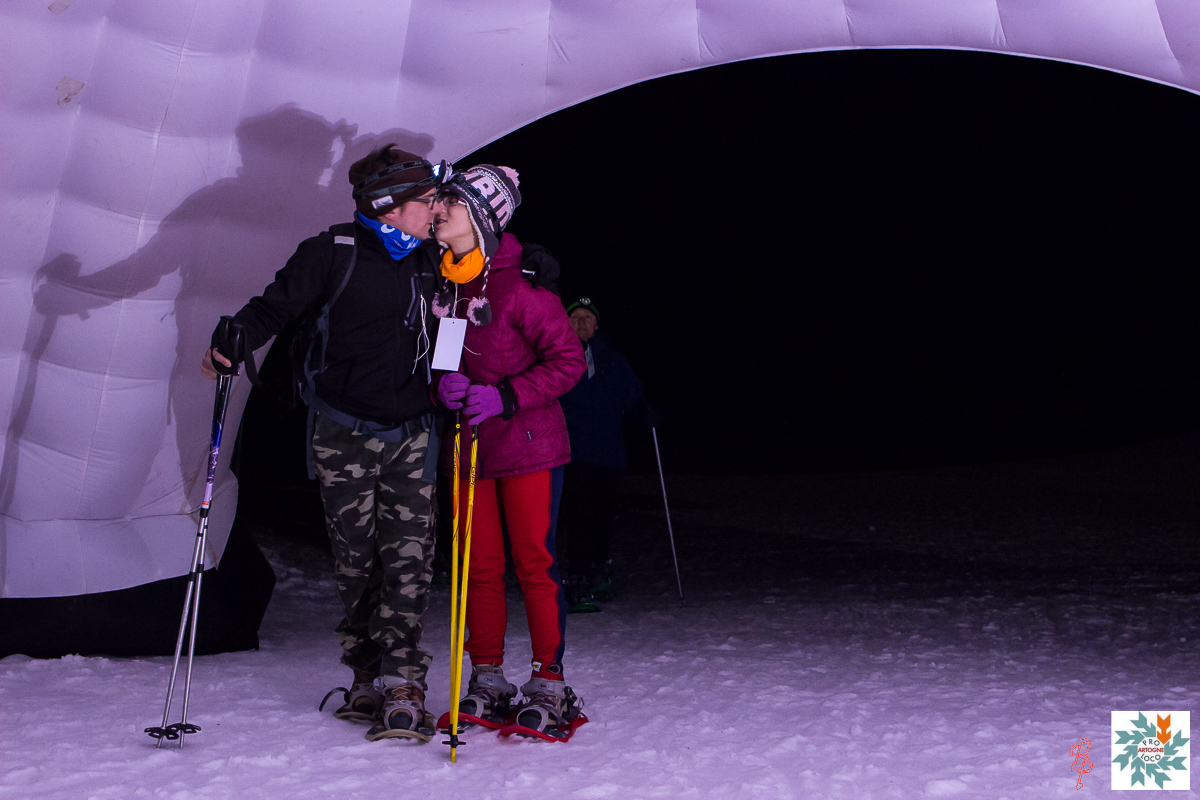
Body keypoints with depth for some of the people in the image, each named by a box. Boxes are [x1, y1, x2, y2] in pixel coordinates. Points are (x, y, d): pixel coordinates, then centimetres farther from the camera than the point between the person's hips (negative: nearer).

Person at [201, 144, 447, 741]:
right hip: (345, 429, -3)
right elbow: (276, 306, -6)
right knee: (356, 558, 3)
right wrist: (233, 344, -23)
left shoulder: (428, 260, 10)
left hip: (412, 434, 3)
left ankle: (400, 684, -7)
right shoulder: (334, 253, -5)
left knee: (409, 556, -7)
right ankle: (367, 677, 15)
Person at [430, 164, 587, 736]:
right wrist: (441, 384, -6)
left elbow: (568, 360, -12)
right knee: (479, 565, 9)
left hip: (527, 442, -5)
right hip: (466, 444, 6)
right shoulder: (440, 282, 7)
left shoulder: (520, 283, -12)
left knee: (534, 562, -2)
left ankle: (549, 683, 8)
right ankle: (487, 679, 20)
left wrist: (505, 396, -20)